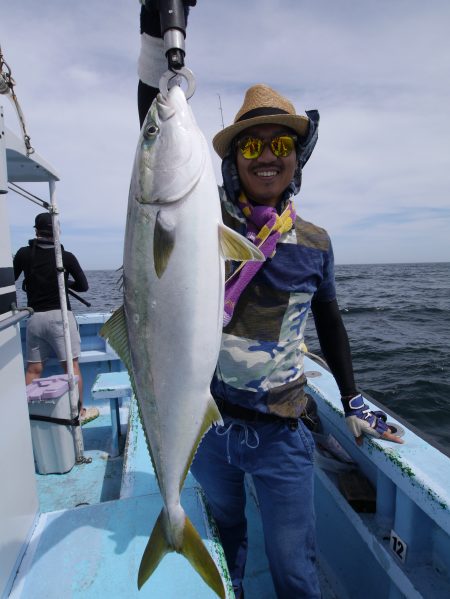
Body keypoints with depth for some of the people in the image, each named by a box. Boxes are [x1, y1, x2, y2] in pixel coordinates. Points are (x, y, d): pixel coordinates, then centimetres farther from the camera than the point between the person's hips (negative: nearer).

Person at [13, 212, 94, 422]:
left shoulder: (24, 253, 0)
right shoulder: (66, 257, -4)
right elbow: (83, 286, 2)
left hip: (34, 317, 3)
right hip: (59, 316, -3)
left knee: (33, 369, 13)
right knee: (72, 365, 3)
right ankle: (79, 411, 10)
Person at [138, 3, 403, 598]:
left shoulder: (315, 243, -3)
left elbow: (330, 323, 9)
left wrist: (354, 402, 12)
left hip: (280, 435, 0)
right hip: (203, 421, 1)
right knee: (223, 538, 28)